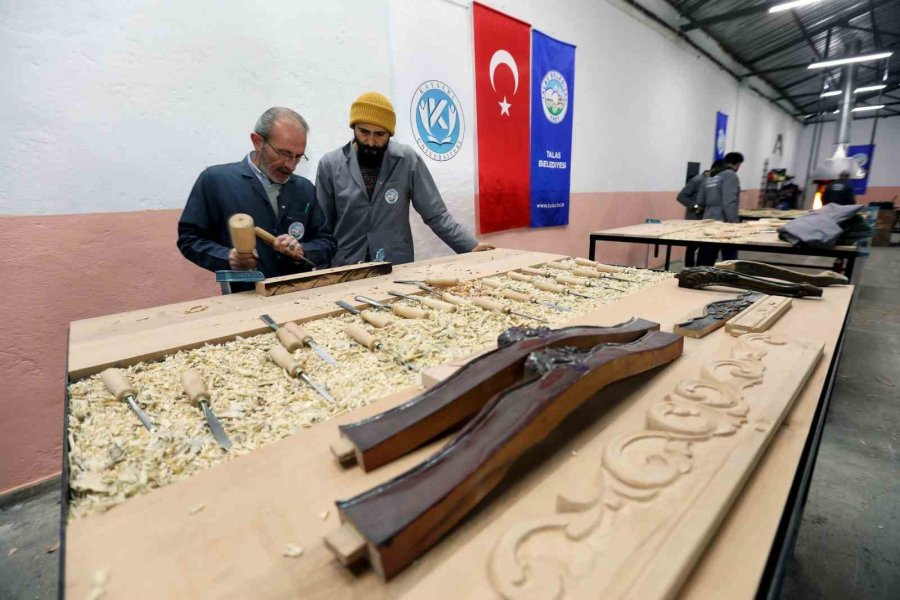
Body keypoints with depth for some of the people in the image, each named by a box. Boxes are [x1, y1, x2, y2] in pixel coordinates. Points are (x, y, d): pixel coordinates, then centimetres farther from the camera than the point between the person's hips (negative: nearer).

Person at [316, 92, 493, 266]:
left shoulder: (407, 160, -3)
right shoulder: (330, 164, 0)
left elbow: (435, 215, 2)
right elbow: (321, 228, 4)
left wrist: (470, 246, -7)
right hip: (344, 271, 1)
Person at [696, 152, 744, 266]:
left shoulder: (709, 177, 15)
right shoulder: (730, 175, -7)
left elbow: (701, 202, 18)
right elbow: (729, 202, -17)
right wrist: (733, 222, -17)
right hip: (724, 222, -7)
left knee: (706, 258, 7)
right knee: (729, 258, 0)